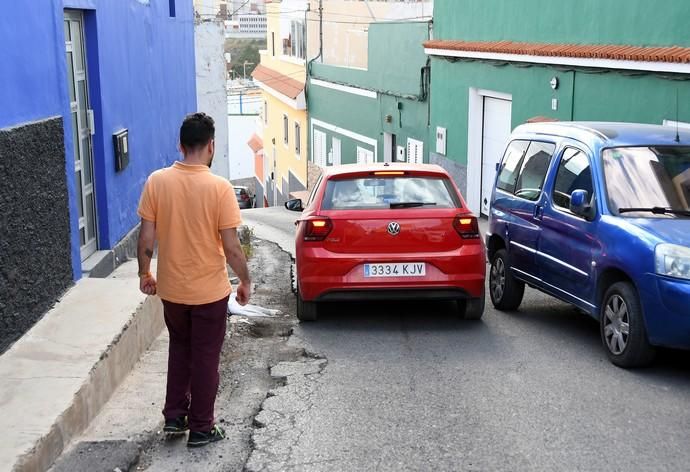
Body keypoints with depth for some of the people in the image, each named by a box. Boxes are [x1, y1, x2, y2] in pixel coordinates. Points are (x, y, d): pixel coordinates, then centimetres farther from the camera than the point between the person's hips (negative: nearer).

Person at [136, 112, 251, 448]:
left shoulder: (156, 181, -8)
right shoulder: (220, 188, -17)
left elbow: (146, 239, -5)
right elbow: (231, 247, -15)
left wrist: (144, 273, 12)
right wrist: (245, 282, 0)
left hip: (171, 288, 3)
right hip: (209, 291, -3)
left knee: (179, 348, 24)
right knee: (205, 358, 11)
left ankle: (174, 417, 29)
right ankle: (201, 429, 20)